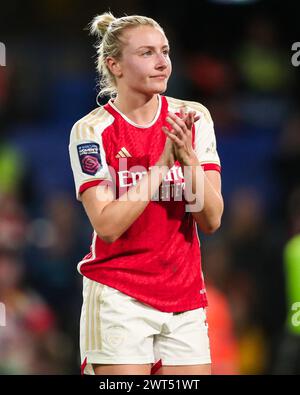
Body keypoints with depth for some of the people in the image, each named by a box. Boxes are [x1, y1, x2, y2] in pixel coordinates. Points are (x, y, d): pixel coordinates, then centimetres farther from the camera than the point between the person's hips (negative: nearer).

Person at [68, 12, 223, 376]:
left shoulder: (194, 118, 3)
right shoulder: (91, 130, -7)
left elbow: (211, 220, -2)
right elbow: (107, 226, -16)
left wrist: (188, 156, -17)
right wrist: (162, 164, -19)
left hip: (185, 300, 4)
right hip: (118, 300, -4)